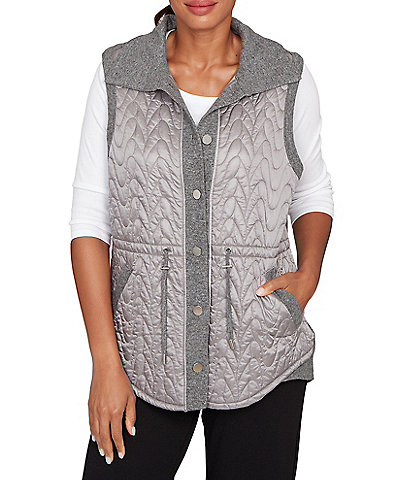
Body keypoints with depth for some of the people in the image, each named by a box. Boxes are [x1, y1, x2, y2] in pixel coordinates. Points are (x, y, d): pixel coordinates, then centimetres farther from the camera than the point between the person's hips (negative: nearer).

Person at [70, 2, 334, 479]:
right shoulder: (116, 74, -3)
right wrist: (105, 363, -8)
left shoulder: (289, 78, -2)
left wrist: (309, 273, -5)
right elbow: (89, 219, -3)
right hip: (147, 356, 0)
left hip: (261, 358, 1)